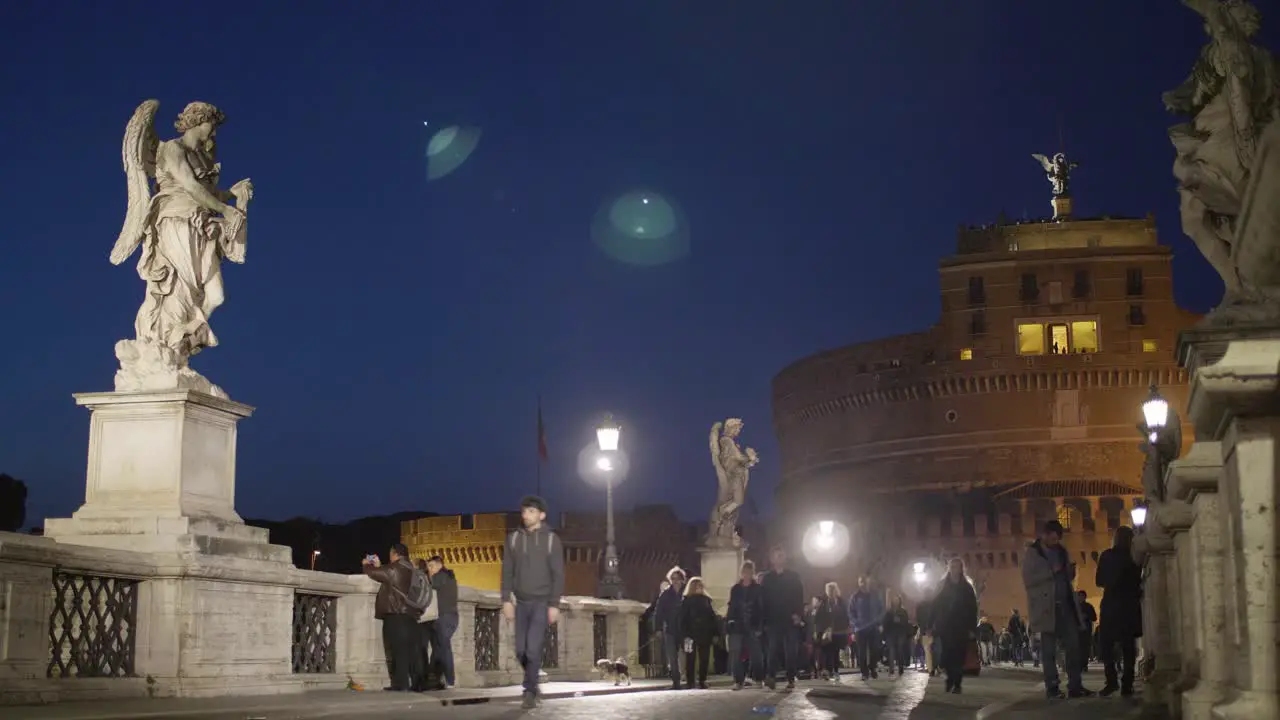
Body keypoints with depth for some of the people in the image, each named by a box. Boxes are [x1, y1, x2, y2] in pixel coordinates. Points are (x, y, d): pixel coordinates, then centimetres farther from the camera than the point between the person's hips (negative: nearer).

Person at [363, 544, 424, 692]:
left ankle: (400, 684, -12)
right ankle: (417, 683, 5)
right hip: (410, 615, 8)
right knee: (413, 650, 7)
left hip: (395, 615, -8)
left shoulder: (394, 568, -8)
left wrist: (366, 565, 24)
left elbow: (374, 573, 3)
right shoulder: (410, 570, 18)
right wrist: (378, 566, 38)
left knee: (397, 649, -8)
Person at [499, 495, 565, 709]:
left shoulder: (551, 540, -4)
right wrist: (506, 600, -1)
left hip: (542, 602, -4)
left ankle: (530, 692, -3)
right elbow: (507, 571, 7)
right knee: (521, 650, 4)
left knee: (533, 648, -13)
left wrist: (554, 605, -10)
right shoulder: (514, 539, 5)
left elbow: (558, 574, -5)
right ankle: (532, 683, 26)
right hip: (521, 602, 4)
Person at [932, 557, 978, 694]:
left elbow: (973, 608, 3)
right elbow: (936, 606, 6)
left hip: (962, 627, -1)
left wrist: (972, 628, -5)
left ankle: (957, 684, -2)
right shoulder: (942, 587, 10)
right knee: (947, 655, -8)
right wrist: (935, 625, -2)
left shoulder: (967, 588, 7)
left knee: (959, 656, -5)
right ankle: (950, 680, 7)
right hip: (945, 627, 1)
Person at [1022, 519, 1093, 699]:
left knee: (1073, 644, -3)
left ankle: (1075, 686, -1)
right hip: (1046, 607, -5)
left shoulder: (1061, 551, 17)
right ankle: (1052, 687, 0)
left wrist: (1070, 571, 0)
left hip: (1065, 605, 5)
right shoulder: (1032, 553, 0)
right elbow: (1028, 580, -10)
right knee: (1049, 649, -2)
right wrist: (1051, 572, -16)